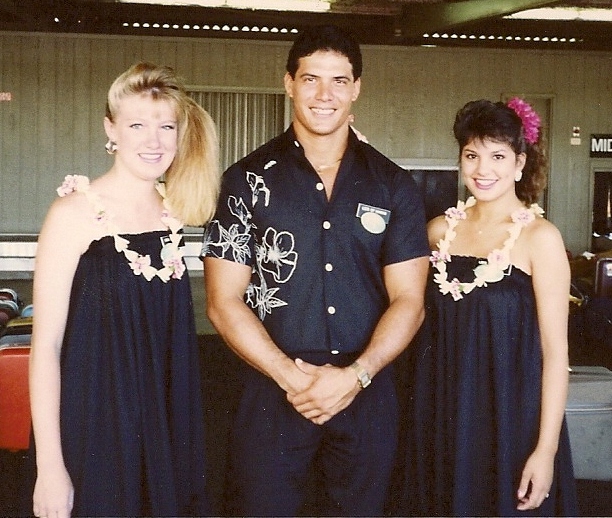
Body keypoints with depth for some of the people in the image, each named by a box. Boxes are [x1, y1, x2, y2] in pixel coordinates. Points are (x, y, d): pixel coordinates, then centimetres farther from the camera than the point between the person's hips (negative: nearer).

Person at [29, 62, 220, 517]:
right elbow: (46, 344, -13)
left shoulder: (175, 207, 2)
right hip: (95, 427, -5)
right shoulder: (75, 212, -13)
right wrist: (49, 466, -15)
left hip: (168, 422, 5)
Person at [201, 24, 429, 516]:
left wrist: (354, 375, -14)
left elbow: (409, 301, 1)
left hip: (367, 397, 2)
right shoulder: (249, 180, -1)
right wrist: (292, 376, -14)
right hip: (272, 394, -1)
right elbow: (224, 302, -4)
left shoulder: (394, 186, 4)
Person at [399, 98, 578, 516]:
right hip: (443, 411, 4)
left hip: (510, 414, -4)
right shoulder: (441, 229, 3)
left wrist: (546, 449, -15)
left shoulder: (540, 237, -11)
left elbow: (555, 349, -12)